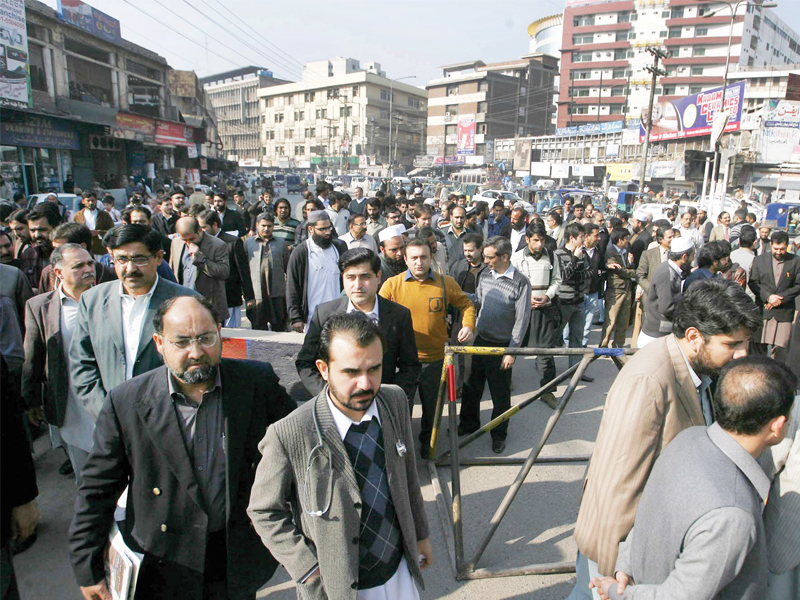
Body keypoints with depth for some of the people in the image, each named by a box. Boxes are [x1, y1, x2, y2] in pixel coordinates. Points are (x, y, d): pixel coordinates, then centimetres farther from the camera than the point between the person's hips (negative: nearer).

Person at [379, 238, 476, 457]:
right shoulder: (392, 284, -7)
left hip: (435, 358, 1)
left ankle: (427, 442, 44)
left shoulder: (446, 283, -4)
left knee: (431, 405, 19)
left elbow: (466, 304, 9)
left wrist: (468, 325, -7)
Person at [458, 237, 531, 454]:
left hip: (501, 346, -5)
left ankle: (499, 434, 26)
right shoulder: (484, 276, 2)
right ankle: (469, 423, 36)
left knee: (500, 393, 7)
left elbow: (522, 320, -14)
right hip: (480, 340, 5)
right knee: (472, 385, 16)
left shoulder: (520, 283, -15)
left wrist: (512, 351, -14)